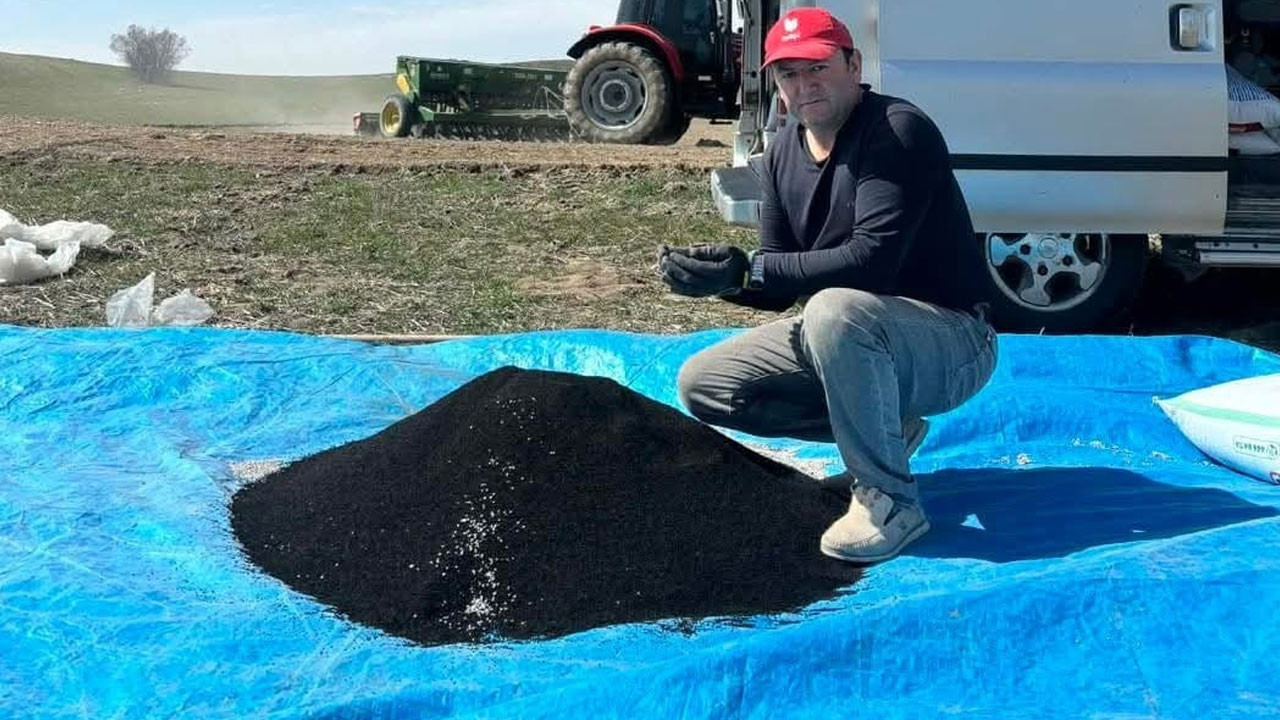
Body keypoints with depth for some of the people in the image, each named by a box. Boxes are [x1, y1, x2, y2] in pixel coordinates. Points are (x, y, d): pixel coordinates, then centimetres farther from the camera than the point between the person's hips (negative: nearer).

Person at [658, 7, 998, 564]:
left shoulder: (898, 131, -19)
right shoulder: (783, 153, 5)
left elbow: (872, 261, -29)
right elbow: (783, 285, 4)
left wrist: (746, 269, -28)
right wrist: (720, 273, -17)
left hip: (951, 345, -8)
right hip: (846, 338, 8)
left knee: (835, 309, -40)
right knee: (702, 385, 1)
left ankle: (890, 499, -21)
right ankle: (881, 433, 8)